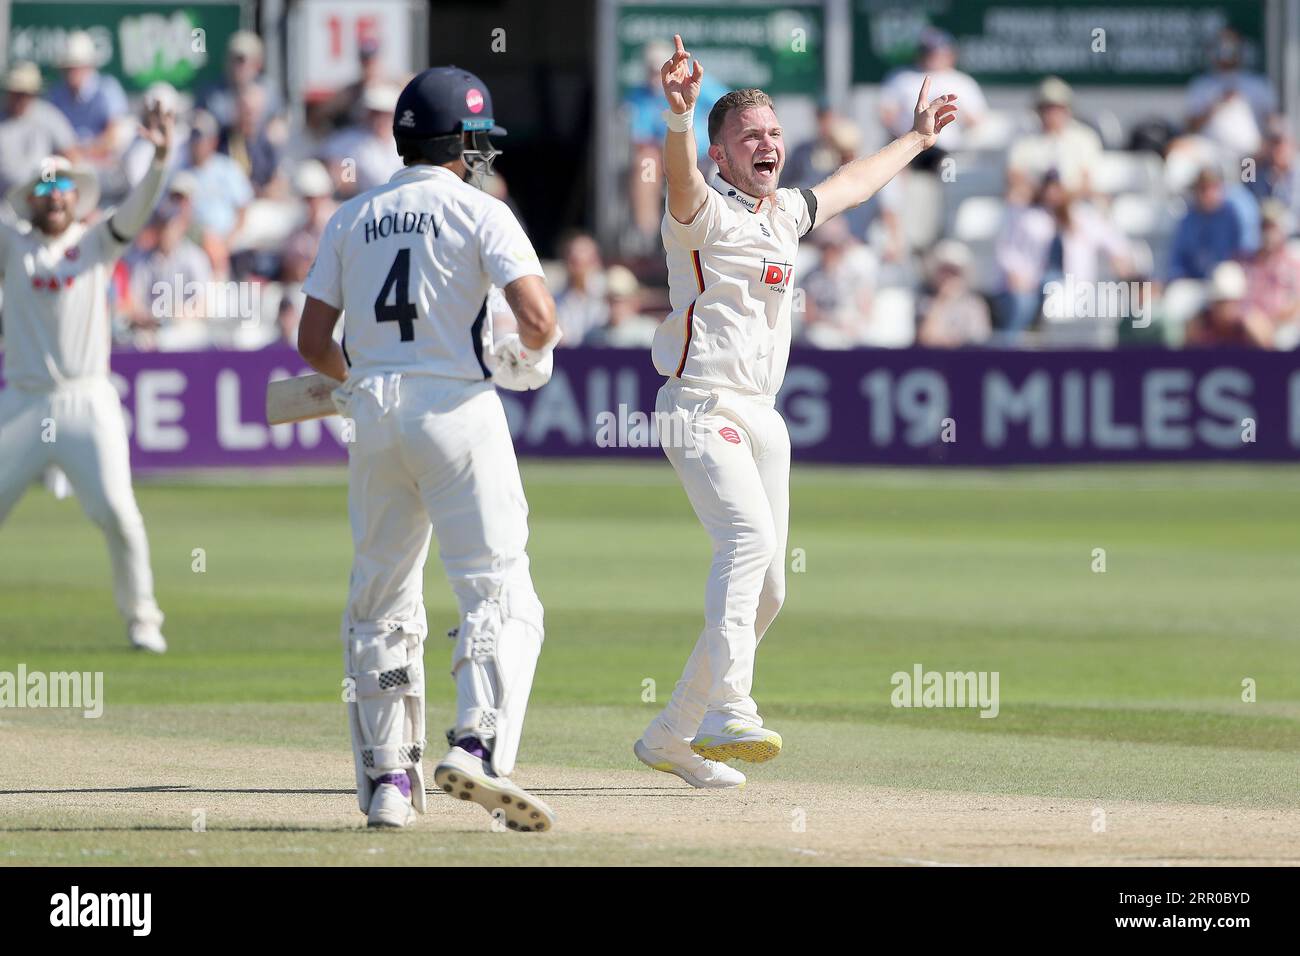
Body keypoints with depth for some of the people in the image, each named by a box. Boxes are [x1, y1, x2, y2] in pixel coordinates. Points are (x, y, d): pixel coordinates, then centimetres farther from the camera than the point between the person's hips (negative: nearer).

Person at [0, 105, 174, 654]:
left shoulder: (97, 243, 9)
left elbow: (137, 213, -6)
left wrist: (159, 160, -23)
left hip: (88, 401, -1)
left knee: (117, 512, -11)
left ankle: (141, 617, 3)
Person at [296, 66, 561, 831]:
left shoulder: (353, 220, 11)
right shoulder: (479, 213, -3)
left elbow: (313, 342, 10)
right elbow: (538, 317, -14)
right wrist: (529, 358, 8)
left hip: (375, 419, 5)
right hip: (456, 410, -5)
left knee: (382, 603, 14)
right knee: (499, 594, -6)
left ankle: (387, 779, 11)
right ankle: (477, 746, -26)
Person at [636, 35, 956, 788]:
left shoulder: (785, 214, 16)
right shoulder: (706, 212, -8)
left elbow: (850, 184, 37)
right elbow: (681, 175, -32)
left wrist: (916, 140, 50)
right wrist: (680, 115, -53)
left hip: (762, 416, 9)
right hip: (701, 409, -9)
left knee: (767, 590, 8)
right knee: (750, 536, -30)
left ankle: (674, 735, 20)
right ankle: (729, 714, -41)